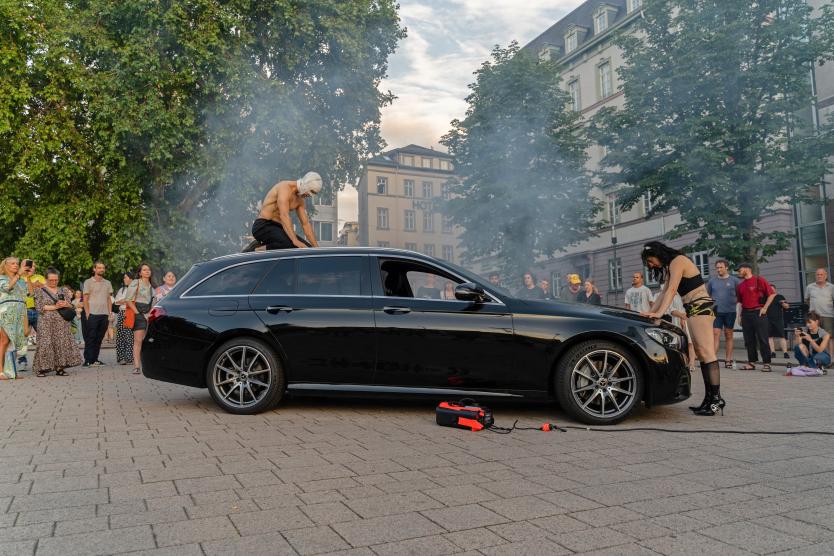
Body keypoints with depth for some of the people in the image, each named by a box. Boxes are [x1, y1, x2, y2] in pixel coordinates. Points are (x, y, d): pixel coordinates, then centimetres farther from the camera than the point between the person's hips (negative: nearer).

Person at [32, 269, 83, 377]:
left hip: (62, 322, 3)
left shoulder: (63, 291, 15)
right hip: (47, 322, -3)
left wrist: (65, 304, -9)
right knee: (45, 343, -9)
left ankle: (59, 367, 3)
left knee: (62, 343, -2)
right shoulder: (40, 291, 5)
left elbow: (71, 306, 13)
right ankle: (42, 369, -3)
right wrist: (55, 307, -12)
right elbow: (39, 307, -5)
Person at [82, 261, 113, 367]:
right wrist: (87, 314, -9)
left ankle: (94, 359, 15)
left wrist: (110, 313, 7)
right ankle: (88, 360, 1)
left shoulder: (107, 283, 15)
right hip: (92, 314, -4)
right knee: (90, 338, -3)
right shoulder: (88, 282, 2)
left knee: (99, 338, 8)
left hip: (104, 315, 4)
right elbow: (85, 299, -1)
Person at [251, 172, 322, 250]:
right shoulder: (285, 187, -17)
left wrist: (316, 247, 3)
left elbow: (305, 223, 12)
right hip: (263, 226, -9)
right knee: (291, 243, -34)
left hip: (278, 227, 9)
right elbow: (284, 216, -30)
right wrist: (295, 240, -40)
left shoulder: (300, 199, 11)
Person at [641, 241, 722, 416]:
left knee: (706, 352, -15)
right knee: (702, 354, 3)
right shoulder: (671, 267, 22)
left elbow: (671, 290, -17)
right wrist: (651, 312, 14)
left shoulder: (677, 261, -8)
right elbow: (664, 293, 20)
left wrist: (659, 313, -22)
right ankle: (709, 399, 1)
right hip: (694, 309, 10)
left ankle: (716, 398, -19)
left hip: (700, 307, -10)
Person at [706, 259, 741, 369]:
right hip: (716, 312, 0)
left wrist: (736, 302, -1)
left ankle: (728, 360, 12)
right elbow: (707, 295, 17)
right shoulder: (712, 280, 8)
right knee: (715, 335, -8)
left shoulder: (734, 280, 3)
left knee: (729, 336, 7)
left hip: (730, 312, 0)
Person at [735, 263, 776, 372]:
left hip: (758, 313, -6)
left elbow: (771, 294, -4)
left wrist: (765, 307, -10)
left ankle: (766, 363, -3)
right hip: (746, 313, 6)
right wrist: (740, 315, 14)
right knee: (749, 340, 7)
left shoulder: (759, 280, -2)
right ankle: (751, 362, 13)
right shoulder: (740, 286, 16)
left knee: (762, 339, -6)